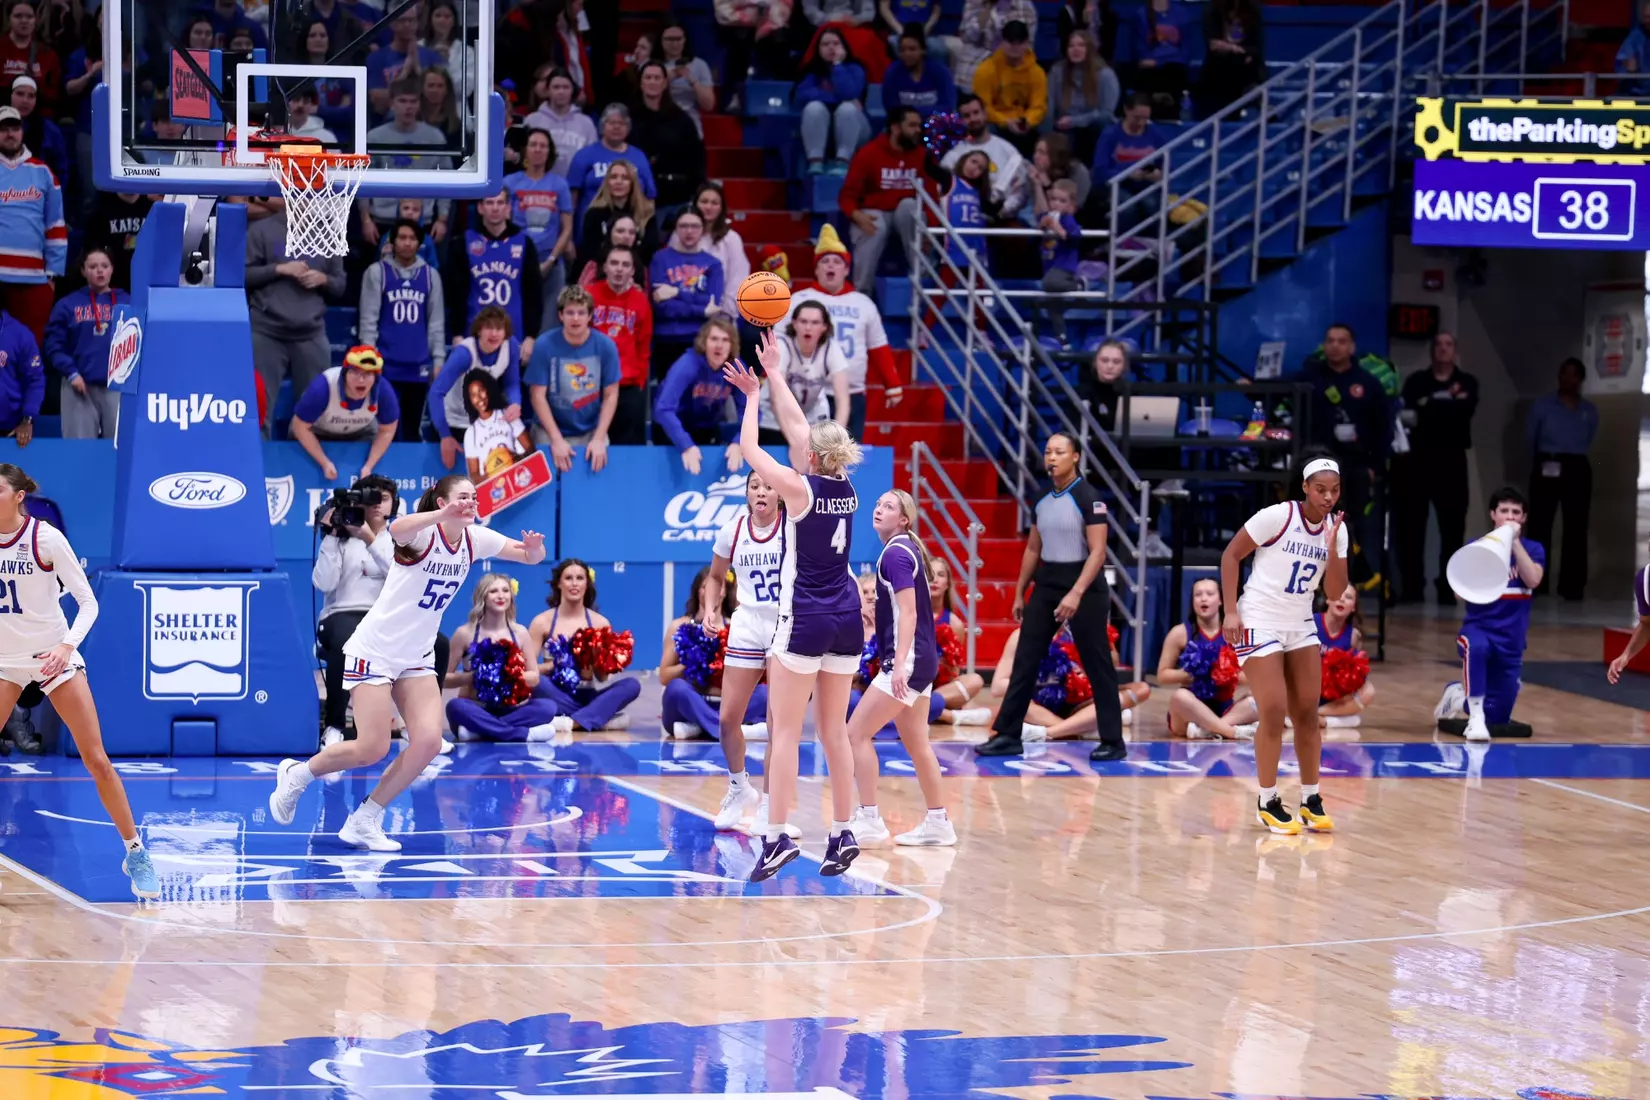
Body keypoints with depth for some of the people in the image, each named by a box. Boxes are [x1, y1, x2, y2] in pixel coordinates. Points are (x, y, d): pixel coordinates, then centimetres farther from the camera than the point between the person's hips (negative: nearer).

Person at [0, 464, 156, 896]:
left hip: (53, 657, -3)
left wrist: (67, 646, -27)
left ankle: (136, 854, 7)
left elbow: (88, 602, -12)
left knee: (97, 761, -4)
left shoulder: (45, 538, -15)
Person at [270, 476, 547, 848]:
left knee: (428, 741, -12)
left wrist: (534, 548, -23)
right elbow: (397, 528, -43)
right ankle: (296, 775, 18)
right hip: (375, 650, -7)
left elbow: (529, 556, 2)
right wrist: (445, 513, -60)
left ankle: (364, 822, 2)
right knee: (371, 750, -11)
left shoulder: (475, 539, 0)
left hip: (417, 657, 7)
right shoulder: (424, 534, -20)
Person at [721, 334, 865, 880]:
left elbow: (749, 447, -1)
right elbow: (798, 427, 17)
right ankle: (843, 834, 12)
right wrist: (774, 376, 25)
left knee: (785, 731, -5)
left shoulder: (800, 487, -12)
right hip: (846, 617, 6)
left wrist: (754, 393, 12)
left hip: (805, 621, -6)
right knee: (834, 730, 11)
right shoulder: (846, 487, 5)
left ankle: (778, 837, -10)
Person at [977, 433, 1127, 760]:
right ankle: (1007, 735, 8)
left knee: (1097, 665, -1)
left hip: (1083, 585, -7)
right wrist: (1019, 593, 17)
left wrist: (1076, 594, -26)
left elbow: (1097, 552, -18)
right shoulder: (1042, 501, 9)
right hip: (1046, 584, 7)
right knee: (1025, 660, 4)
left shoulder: (1088, 498, -12)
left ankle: (1113, 742, 5)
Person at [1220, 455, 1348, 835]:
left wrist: (1331, 549, -17)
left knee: (1307, 713, 5)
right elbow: (1230, 555, -10)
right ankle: (1267, 804, 1)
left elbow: (1336, 590, -1)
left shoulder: (1337, 529, 1)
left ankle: (1311, 800, 14)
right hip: (1260, 622, -6)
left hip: (1300, 625, 6)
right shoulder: (1278, 516, -16)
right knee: (1273, 712, -10)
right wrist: (1231, 611, -15)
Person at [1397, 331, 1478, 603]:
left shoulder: (1467, 383, 10)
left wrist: (1429, 408, -13)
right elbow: (1407, 412, -7)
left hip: (1451, 460, 0)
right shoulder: (1416, 381, 10)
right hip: (1418, 458, 0)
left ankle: (1447, 587, 2)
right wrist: (1448, 404, -15)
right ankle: (1412, 585, 5)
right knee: (1411, 524, -1)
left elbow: (1467, 409, -10)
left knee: (1452, 525, -2)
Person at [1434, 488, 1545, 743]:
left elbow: (1533, 580, -17)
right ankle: (1476, 717, -35)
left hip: (1511, 638, 3)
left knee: (1498, 717, 9)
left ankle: (1459, 694, 40)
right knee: (1476, 647, -44)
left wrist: (1515, 542, -18)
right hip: (1479, 627, -3)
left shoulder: (1533, 549, 3)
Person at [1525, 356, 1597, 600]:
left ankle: (1572, 587, 3)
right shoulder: (1542, 405, 0)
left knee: (1576, 530, 0)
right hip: (1546, 470, -2)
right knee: (1539, 527, -6)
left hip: (1577, 470, 2)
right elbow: (1529, 438, 10)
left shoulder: (1590, 410, 6)